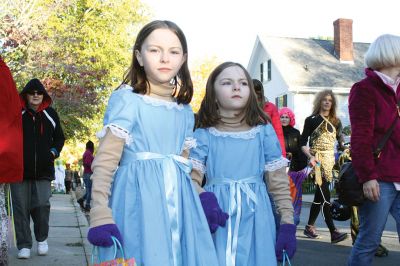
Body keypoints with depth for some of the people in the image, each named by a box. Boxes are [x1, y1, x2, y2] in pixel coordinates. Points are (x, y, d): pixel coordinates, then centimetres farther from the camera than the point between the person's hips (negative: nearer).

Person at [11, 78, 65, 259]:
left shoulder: (50, 114, 10)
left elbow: (60, 137, 19)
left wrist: (54, 151, 4)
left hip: (43, 170, 1)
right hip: (19, 169, -1)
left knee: (42, 205, -5)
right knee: (21, 207, 0)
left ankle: (42, 239, 18)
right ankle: (24, 245, 10)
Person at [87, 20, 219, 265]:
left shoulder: (185, 111, 13)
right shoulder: (126, 99, -6)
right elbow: (105, 161, -12)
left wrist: (203, 204, 19)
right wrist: (100, 214, -21)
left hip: (177, 203, 6)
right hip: (138, 200, -5)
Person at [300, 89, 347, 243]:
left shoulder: (336, 122, 14)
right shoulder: (312, 120, 0)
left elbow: (341, 143, 14)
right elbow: (303, 143, -3)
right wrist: (310, 156, -16)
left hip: (330, 159, 5)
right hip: (318, 160, -5)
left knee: (319, 195, 9)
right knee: (325, 195, -13)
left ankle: (309, 227, 21)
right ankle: (333, 232, -17)